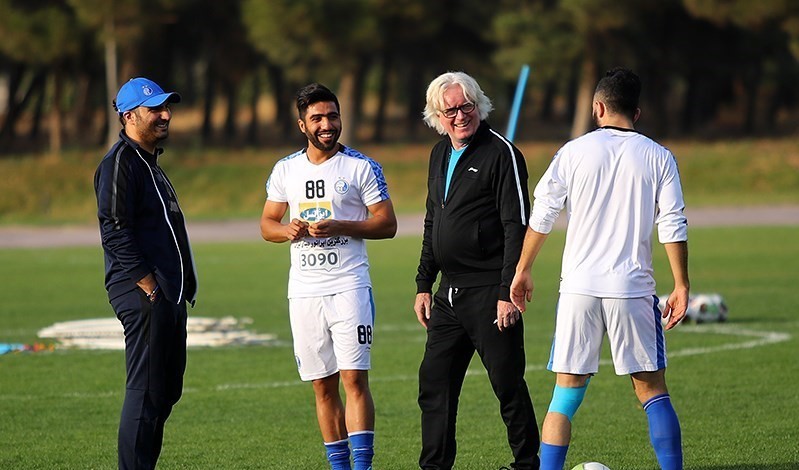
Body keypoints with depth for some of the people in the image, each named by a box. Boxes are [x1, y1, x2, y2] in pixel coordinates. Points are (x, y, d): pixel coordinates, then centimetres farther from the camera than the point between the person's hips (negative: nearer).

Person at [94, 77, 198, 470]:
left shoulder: (150, 163, 21)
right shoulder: (120, 162, -10)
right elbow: (114, 231, -19)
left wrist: (182, 287, 17)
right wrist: (147, 283, -21)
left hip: (168, 295, 10)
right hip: (143, 294, -10)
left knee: (167, 390, 12)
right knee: (146, 390, -10)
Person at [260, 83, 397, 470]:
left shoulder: (361, 167, -1)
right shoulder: (285, 170, 10)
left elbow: (387, 224, -3)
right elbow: (266, 224, 16)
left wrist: (340, 227, -17)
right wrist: (288, 230, -7)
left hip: (349, 285, -4)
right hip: (304, 289, 4)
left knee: (354, 379, -12)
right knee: (323, 386, 7)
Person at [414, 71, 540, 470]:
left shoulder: (501, 153, -9)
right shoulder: (439, 155, 15)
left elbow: (517, 227, -13)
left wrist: (508, 292, -18)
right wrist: (424, 284, 19)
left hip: (490, 294, -8)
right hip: (449, 294, 8)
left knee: (508, 385, -2)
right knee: (434, 385, 6)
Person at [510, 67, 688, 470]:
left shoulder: (574, 152, 3)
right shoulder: (658, 158, 2)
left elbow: (540, 218, 4)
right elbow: (673, 228, -2)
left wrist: (522, 271, 15)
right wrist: (681, 287, 4)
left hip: (579, 288, 0)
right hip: (633, 289, 0)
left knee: (566, 395, 4)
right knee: (653, 392, 6)